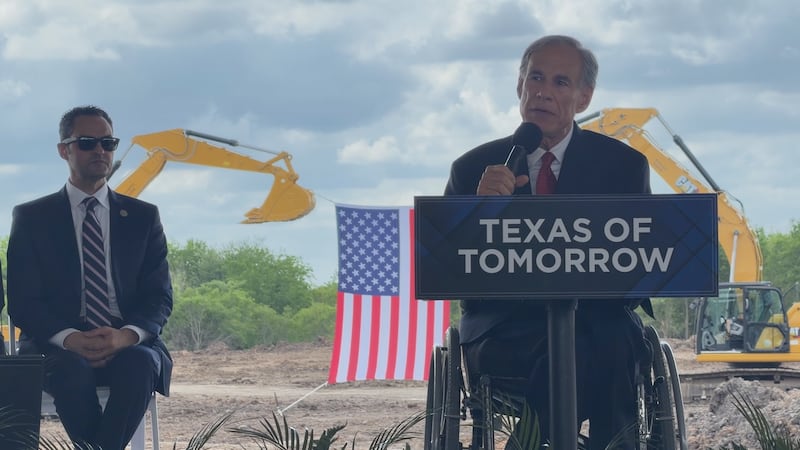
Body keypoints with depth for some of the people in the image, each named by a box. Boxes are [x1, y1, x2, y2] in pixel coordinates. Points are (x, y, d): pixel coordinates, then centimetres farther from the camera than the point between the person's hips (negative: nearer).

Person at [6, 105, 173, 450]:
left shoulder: (143, 217, 14)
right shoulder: (31, 218, 9)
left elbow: (160, 296, 7)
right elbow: (22, 301, 1)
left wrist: (127, 335, -17)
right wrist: (69, 338, -20)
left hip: (129, 346, 1)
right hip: (57, 348, -1)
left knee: (139, 365, -35)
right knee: (72, 370, -37)